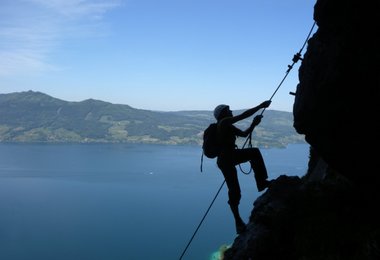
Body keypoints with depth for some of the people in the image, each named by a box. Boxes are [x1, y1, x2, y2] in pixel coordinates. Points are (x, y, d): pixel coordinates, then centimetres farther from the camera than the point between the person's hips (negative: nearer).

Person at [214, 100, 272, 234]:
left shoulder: (228, 126, 18)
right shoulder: (224, 122, -11)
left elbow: (244, 134, 20)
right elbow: (244, 115, -15)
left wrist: (253, 124, 6)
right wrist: (261, 106, -9)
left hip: (231, 156, 10)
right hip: (226, 159, -10)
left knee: (254, 152, 15)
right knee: (235, 191, -7)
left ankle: (261, 182, 11)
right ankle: (238, 221, 3)